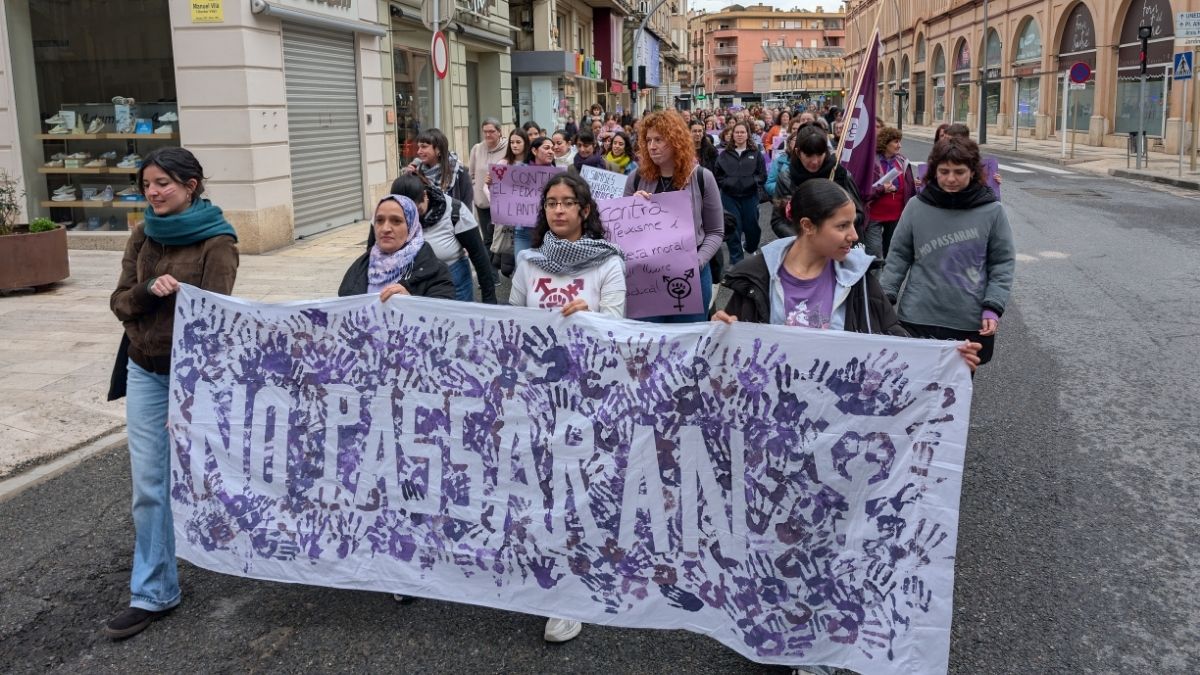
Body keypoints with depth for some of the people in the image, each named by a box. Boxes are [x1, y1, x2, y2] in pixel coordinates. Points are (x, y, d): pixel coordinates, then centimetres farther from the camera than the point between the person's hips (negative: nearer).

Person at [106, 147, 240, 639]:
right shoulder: (143, 236, 6)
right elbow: (120, 302, 4)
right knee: (148, 484, 3)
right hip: (145, 371, 5)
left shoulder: (217, 241, -11)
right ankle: (153, 593, 11)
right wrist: (148, 291, -18)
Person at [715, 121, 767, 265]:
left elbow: (762, 175, 2)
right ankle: (736, 263, 9)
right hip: (730, 197, 0)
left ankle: (751, 249, 39)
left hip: (750, 196, 0)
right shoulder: (724, 154, 6)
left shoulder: (756, 154, 4)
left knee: (751, 227, 8)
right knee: (733, 230, -1)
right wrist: (725, 183, -6)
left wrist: (751, 181, -10)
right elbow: (717, 175, 7)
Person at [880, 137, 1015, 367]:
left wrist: (993, 307, -8)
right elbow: (898, 256, 5)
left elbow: (1002, 262, 1)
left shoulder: (992, 211, -4)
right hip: (918, 317, 1)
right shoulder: (917, 207, -2)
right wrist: (885, 297, -2)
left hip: (970, 322, 0)